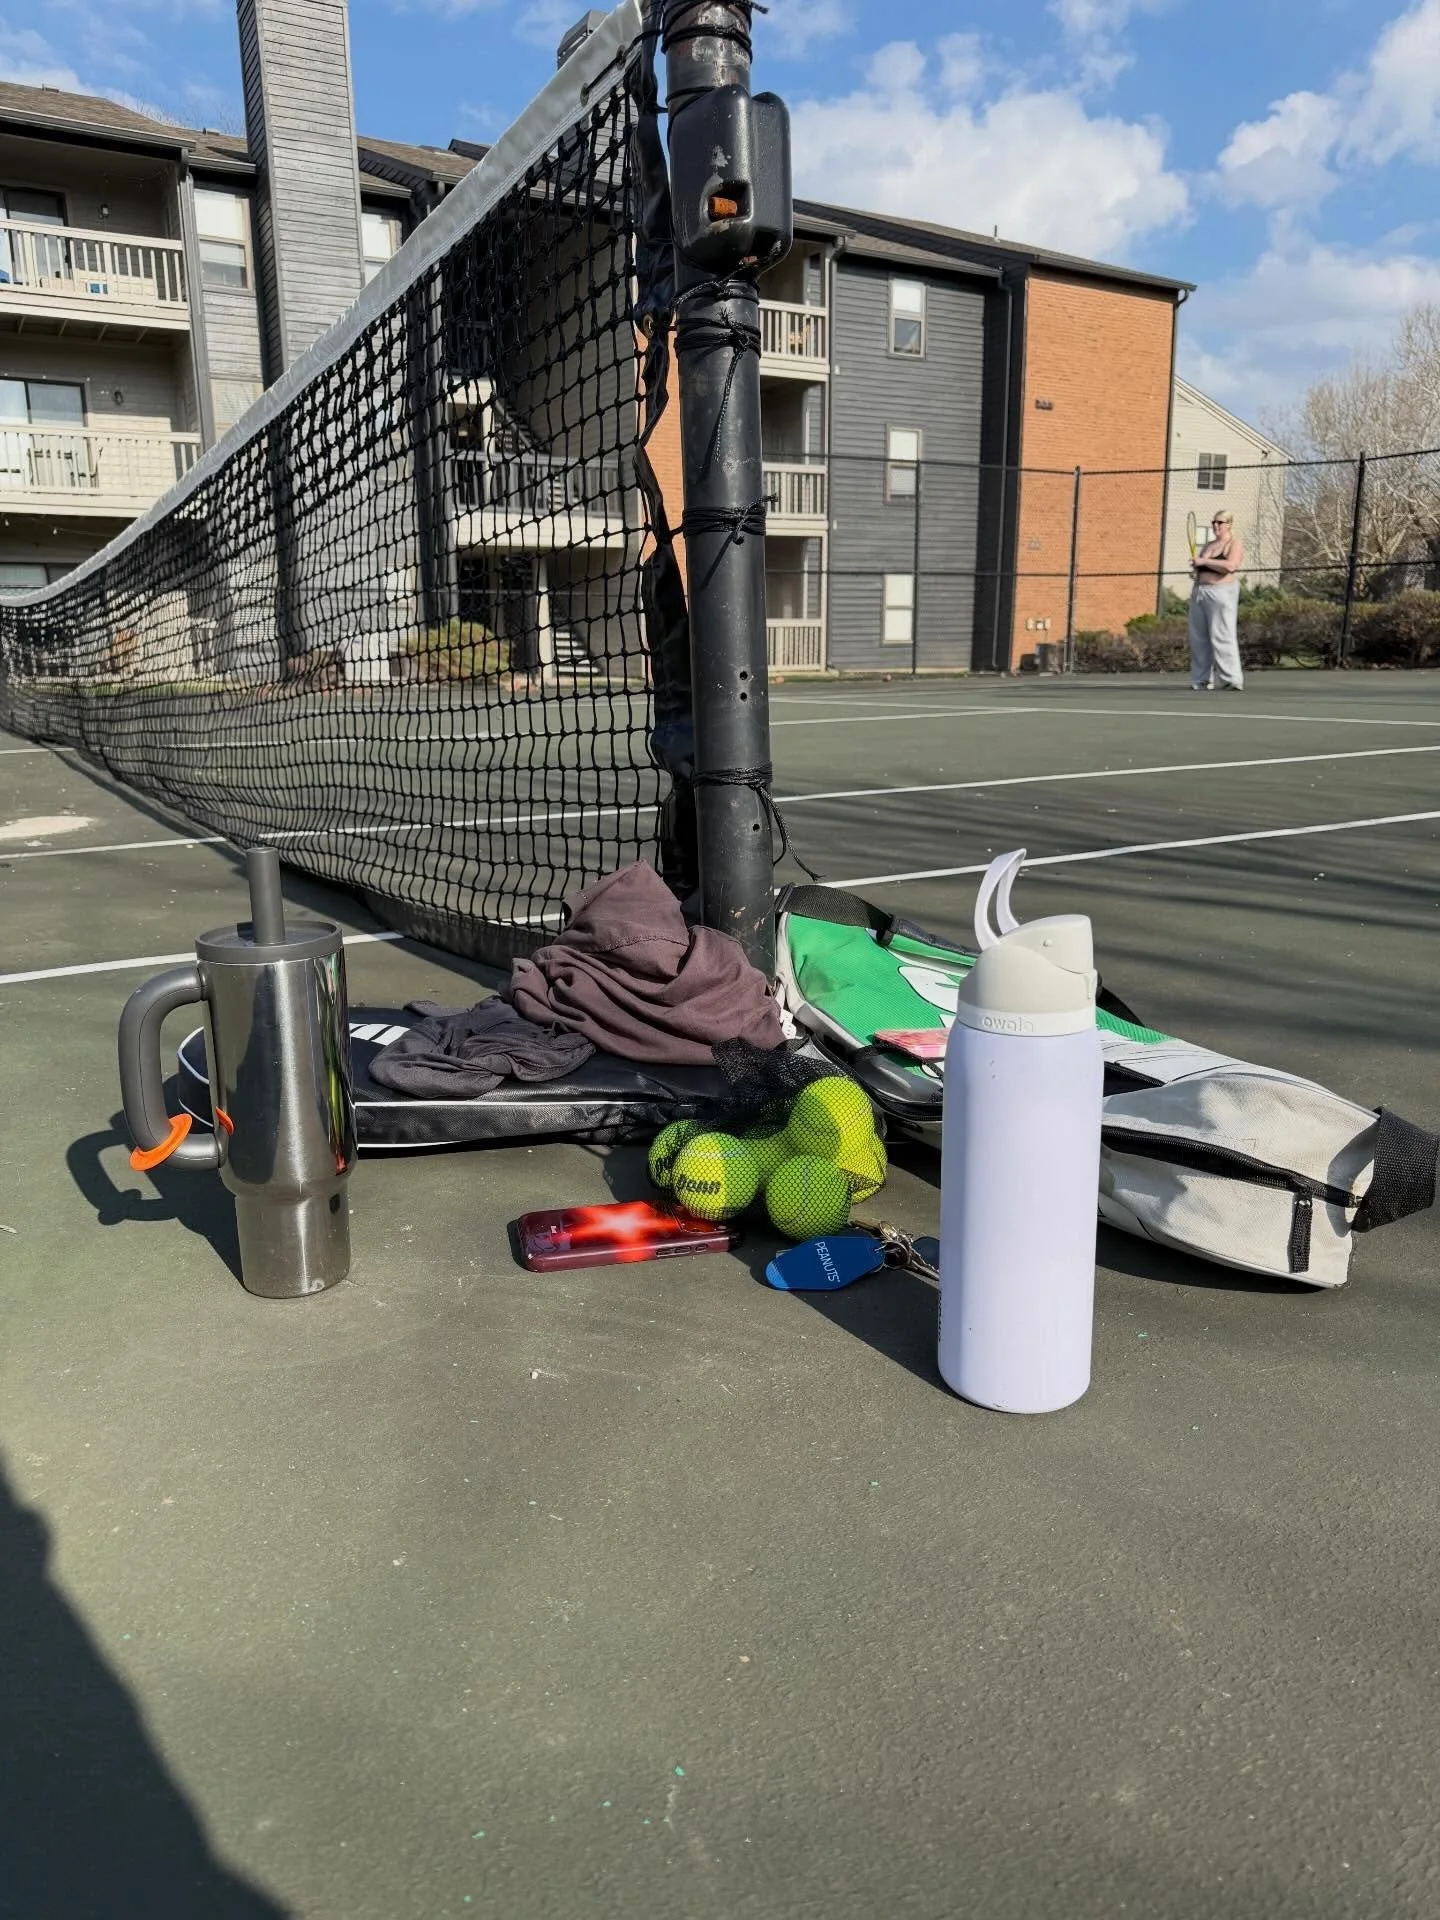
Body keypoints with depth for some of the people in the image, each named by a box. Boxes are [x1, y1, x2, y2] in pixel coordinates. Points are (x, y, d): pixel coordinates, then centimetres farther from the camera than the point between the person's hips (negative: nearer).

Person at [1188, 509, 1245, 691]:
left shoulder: (1235, 543, -2)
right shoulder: (1208, 545, 20)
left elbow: (1230, 566, -19)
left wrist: (1204, 561, -16)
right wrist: (1195, 567, 3)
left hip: (1221, 593, -8)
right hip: (1199, 591, 8)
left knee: (1221, 637, -12)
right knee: (1198, 638, 3)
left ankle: (1233, 680, -10)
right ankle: (1202, 680, 8)